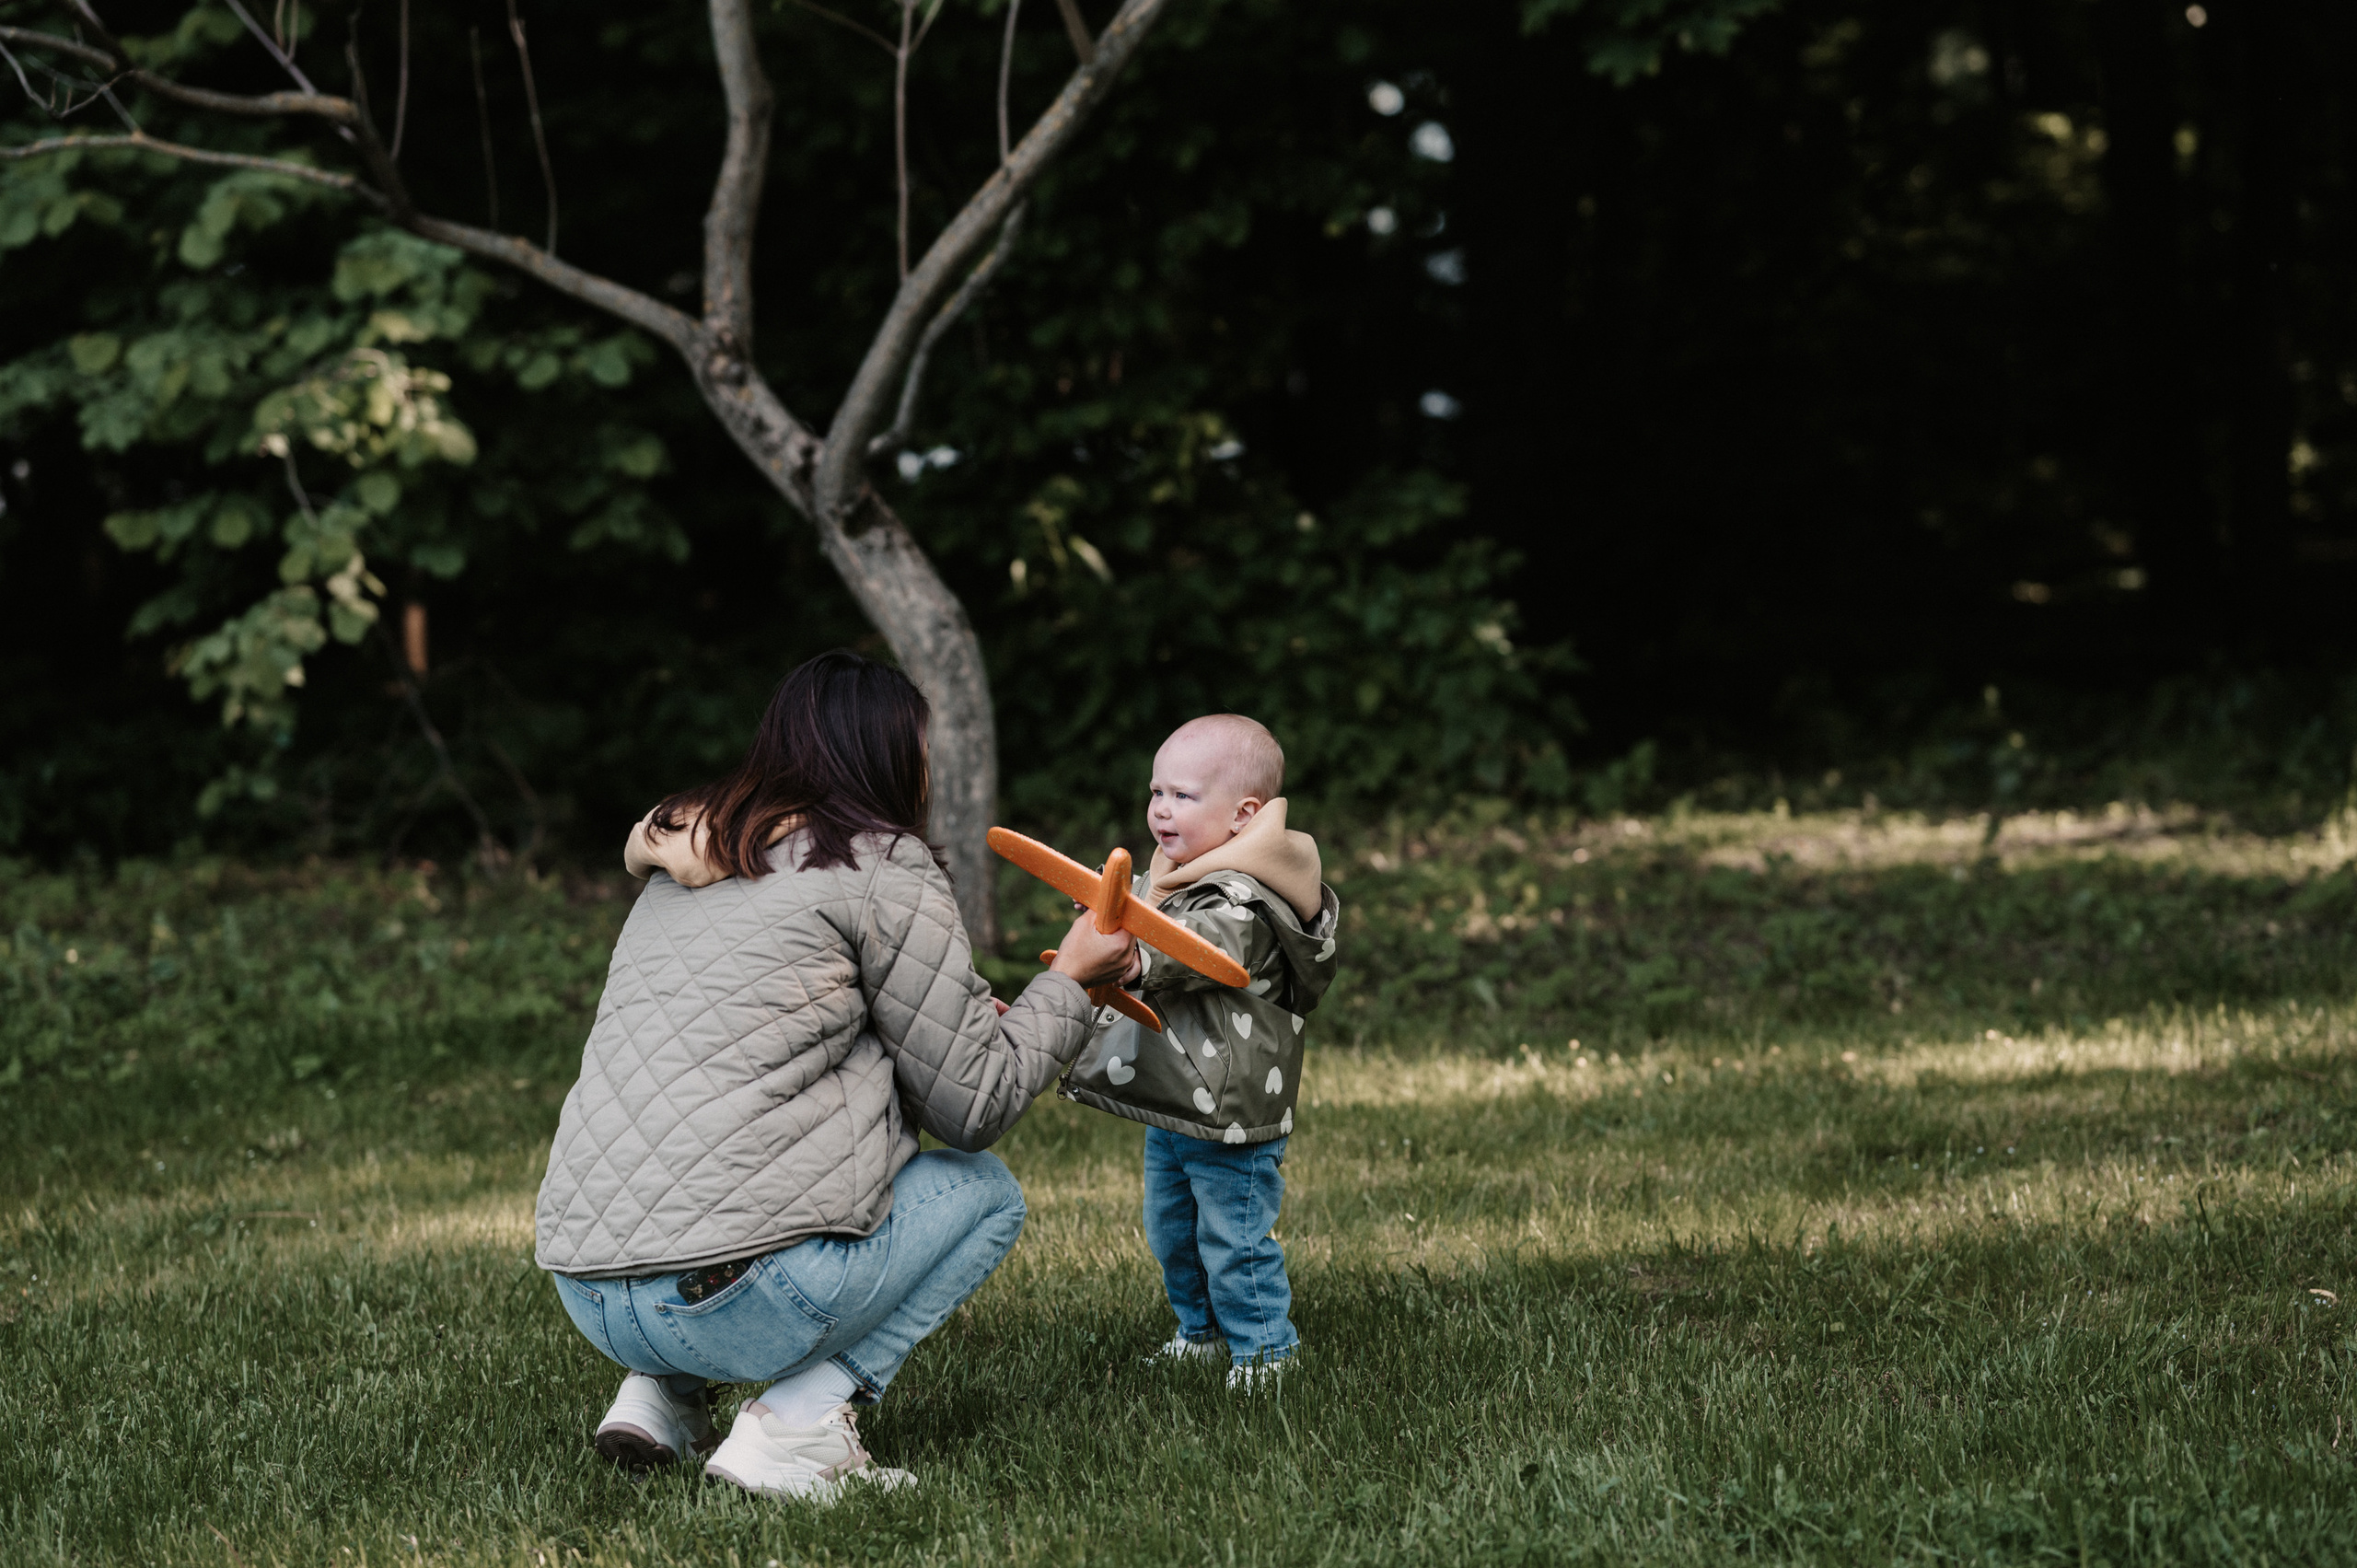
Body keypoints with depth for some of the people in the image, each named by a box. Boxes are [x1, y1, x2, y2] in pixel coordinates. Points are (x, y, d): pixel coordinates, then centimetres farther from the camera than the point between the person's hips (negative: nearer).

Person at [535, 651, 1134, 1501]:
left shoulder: (681, 872, 21)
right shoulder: (883, 868, -1)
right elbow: (976, 1105, 1)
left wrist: (973, 1018, 33)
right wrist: (1070, 980, 17)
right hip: (727, 1295, -8)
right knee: (984, 1192, 16)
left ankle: (661, 1394, 14)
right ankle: (797, 1422, -3)